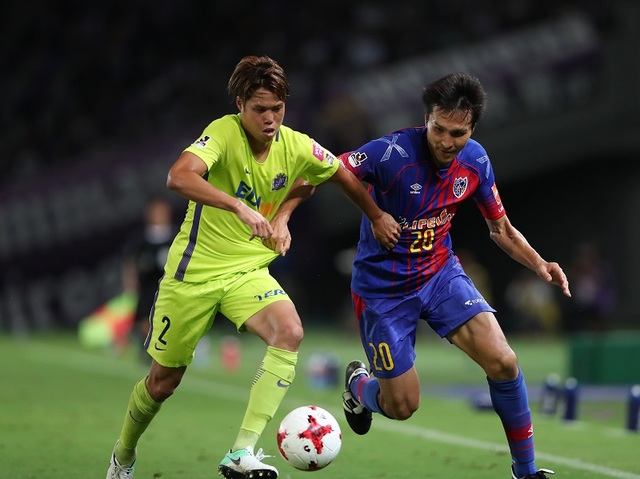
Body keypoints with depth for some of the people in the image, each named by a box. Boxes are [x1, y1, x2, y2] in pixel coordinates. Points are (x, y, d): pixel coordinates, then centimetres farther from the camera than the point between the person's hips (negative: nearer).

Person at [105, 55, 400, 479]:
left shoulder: (295, 146, -6)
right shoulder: (224, 133, -21)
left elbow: (343, 174, 16)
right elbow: (179, 177, -40)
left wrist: (377, 217, 23)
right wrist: (240, 208, -49)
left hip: (249, 272, 3)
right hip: (194, 270, -3)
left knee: (290, 332, -27)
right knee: (163, 381, 8)